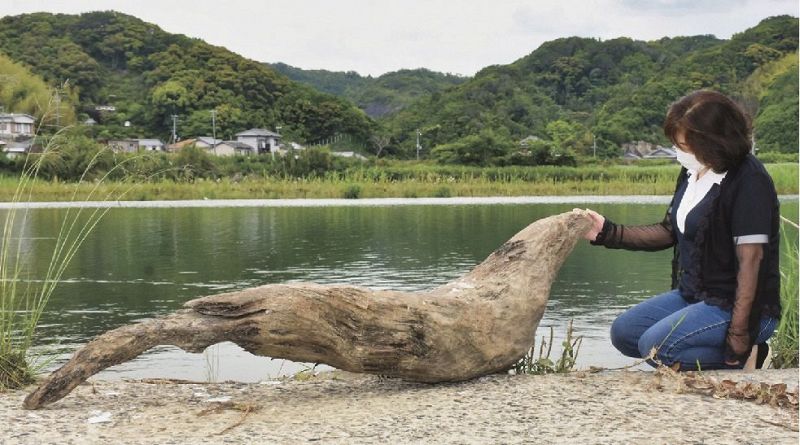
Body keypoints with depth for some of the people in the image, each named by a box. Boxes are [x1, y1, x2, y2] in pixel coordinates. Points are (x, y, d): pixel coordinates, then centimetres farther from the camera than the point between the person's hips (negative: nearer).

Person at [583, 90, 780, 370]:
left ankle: (747, 356, -5)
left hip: (734, 306, -10)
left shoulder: (749, 181, -20)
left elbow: (751, 258, -24)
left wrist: (739, 333, -26)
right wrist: (606, 232, 3)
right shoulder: (692, 173, 6)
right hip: (694, 295, 10)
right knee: (623, 332, 5)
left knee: (657, 346, -25)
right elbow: (668, 232, 13)